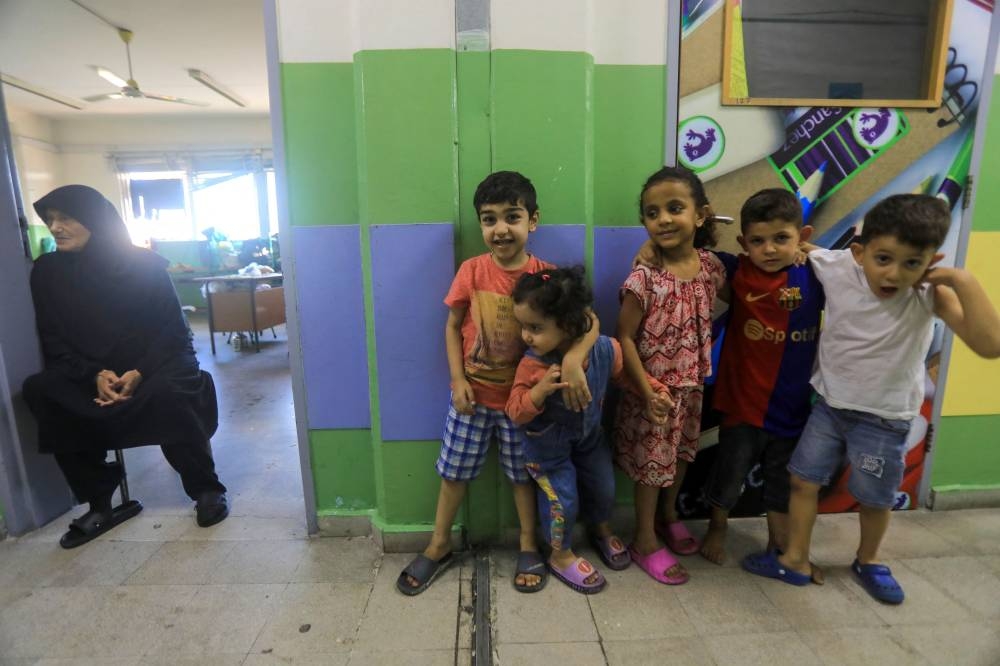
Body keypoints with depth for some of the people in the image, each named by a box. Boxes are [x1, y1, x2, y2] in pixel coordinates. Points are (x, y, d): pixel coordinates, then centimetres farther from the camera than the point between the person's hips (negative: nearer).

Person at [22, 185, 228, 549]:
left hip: (155, 365, -4)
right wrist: (95, 375, -17)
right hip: (92, 374, 4)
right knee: (39, 390, -23)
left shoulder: (146, 264, -8)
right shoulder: (46, 271, 1)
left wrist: (138, 374, -23)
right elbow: (54, 341, 2)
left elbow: (172, 329, -8)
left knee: (168, 393, -35)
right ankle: (99, 503, -13)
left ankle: (207, 489, -14)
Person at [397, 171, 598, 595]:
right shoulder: (472, 271, -10)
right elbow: (453, 327, -1)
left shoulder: (546, 276, -13)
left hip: (523, 395, -1)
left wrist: (573, 358, -39)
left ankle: (528, 546, 39)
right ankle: (439, 547, 37)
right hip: (473, 393, 1)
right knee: (453, 469, 14)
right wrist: (458, 380, -9)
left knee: (523, 472, 16)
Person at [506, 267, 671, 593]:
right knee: (563, 499, 3)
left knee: (604, 487, 20)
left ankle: (602, 532, 55)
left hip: (589, 435, 4)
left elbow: (625, 373, -1)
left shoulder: (605, 349, -25)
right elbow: (515, 412, -27)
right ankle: (561, 556, 35)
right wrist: (539, 391, -44)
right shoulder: (532, 365, -33)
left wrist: (656, 392, -10)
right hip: (548, 445, -4)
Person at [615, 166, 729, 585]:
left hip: (691, 384, 6)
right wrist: (647, 390, -19)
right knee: (651, 462, 9)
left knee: (682, 453, 23)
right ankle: (645, 542, 29)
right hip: (653, 387, -5)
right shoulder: (644, 278, -22)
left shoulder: (711, 266, -6)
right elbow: (625, 337, -18)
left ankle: (669, 515, 49)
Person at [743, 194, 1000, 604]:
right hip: (829, 404, 1)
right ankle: (795, 560, 28)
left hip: (884, 417, -1)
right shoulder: (835, 268, -17)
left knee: (874, 497, 16)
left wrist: (963, 280, -33)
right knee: (803, 480, 8)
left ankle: (868, 562, 45)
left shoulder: (931, 294, -20)